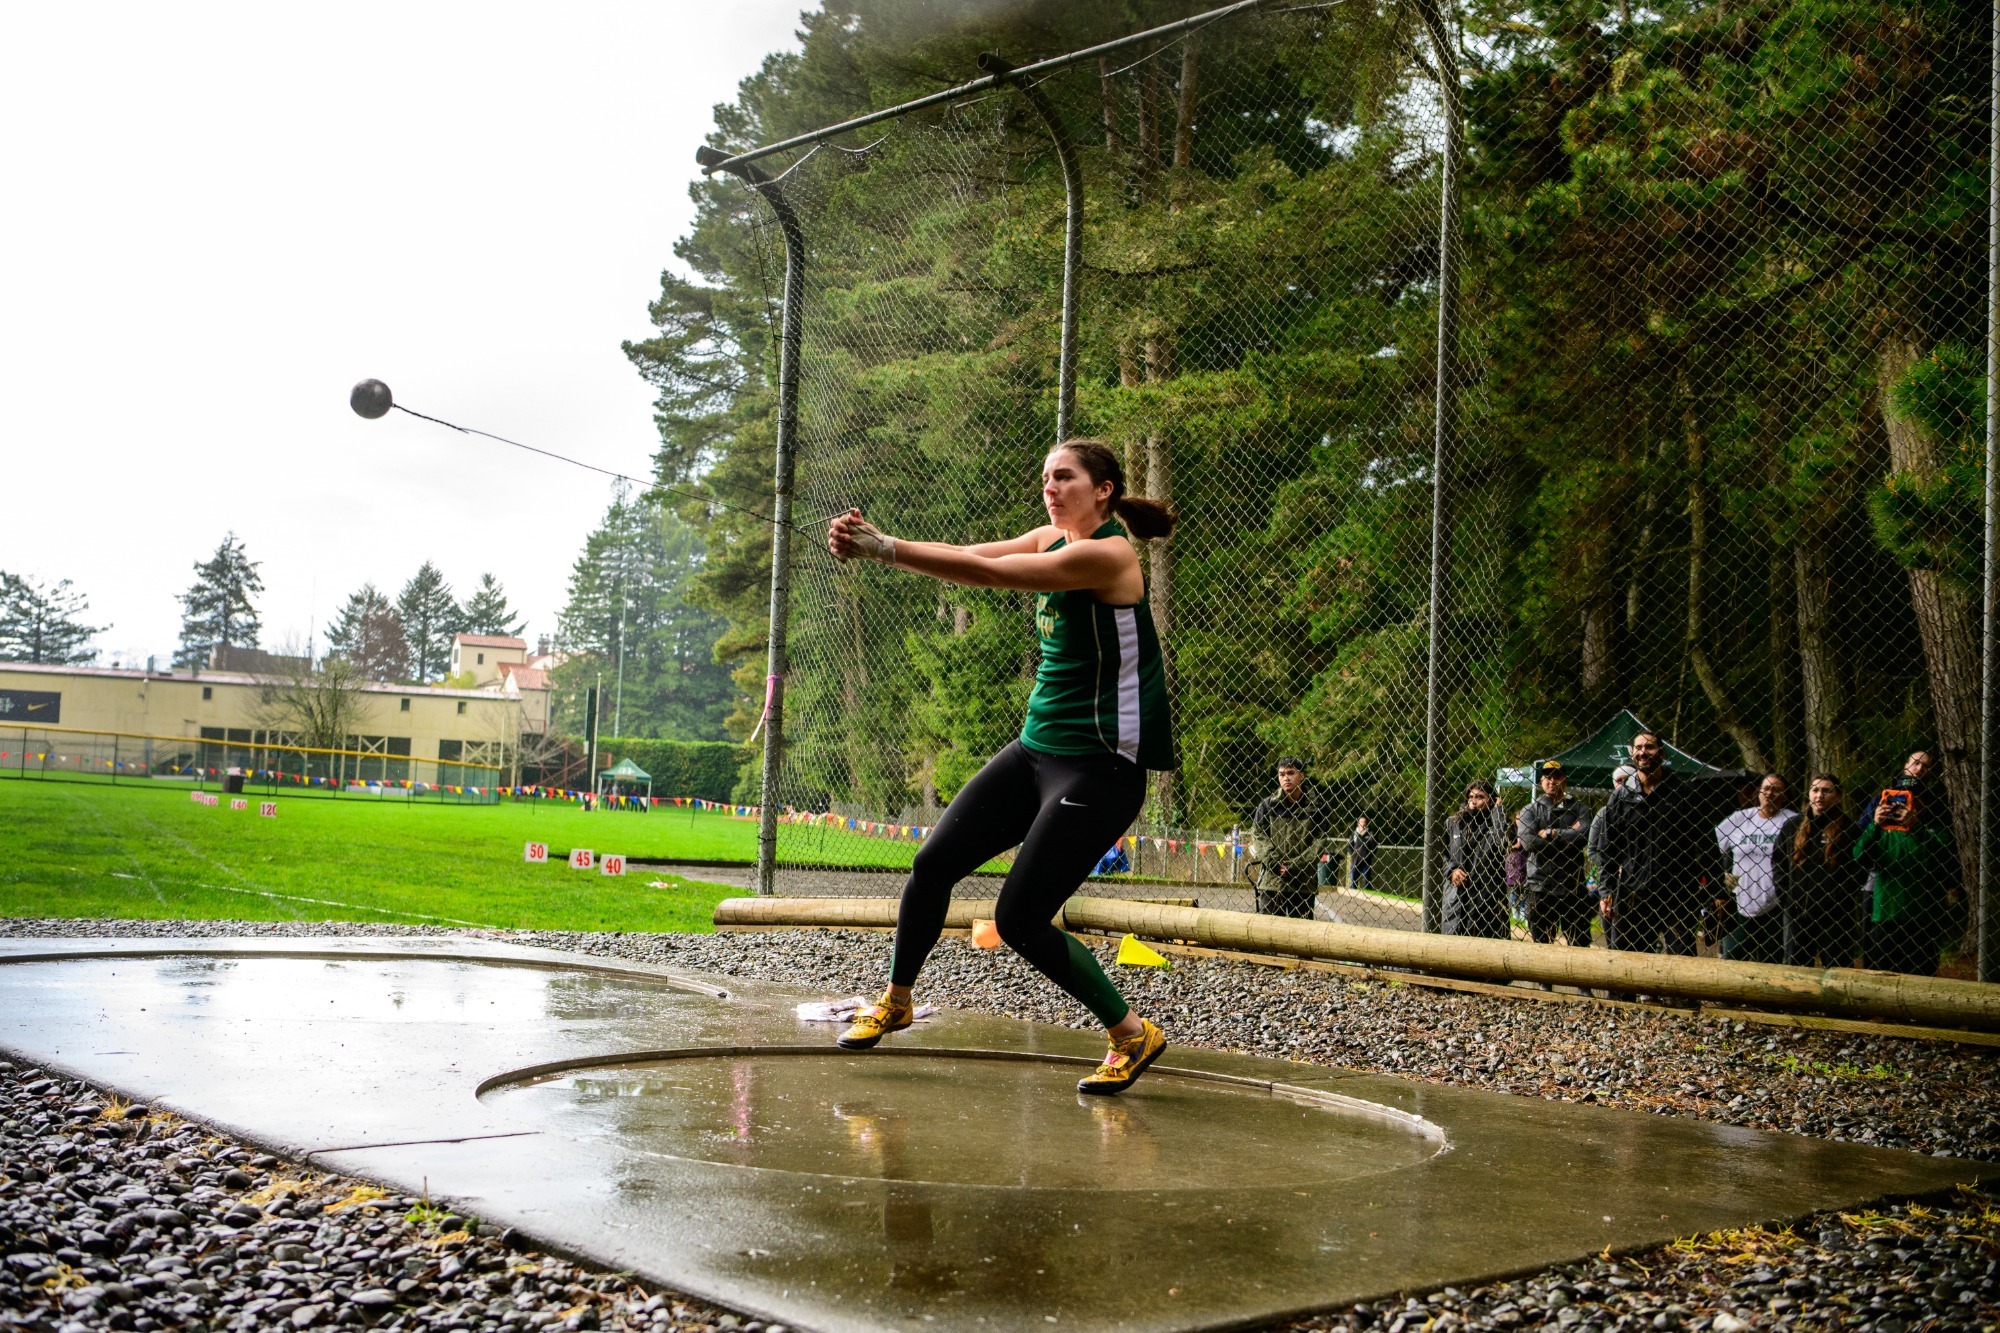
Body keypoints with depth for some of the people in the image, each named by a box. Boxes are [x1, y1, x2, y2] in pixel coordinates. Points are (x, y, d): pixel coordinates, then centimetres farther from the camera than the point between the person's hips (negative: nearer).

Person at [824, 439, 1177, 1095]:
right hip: (1036, 747, 9)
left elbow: (984, 573, -24)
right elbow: (969, 555, -3)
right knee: (933, 863, 5)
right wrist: (870, 542, -18)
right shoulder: (1054, 538, 9)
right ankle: (895, 1001, 26)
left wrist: (883, 547, -24)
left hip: (1101, 765, -8)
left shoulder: (1107, 554, -18)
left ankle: (1133, 1034, 8)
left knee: (1020, 919, -9)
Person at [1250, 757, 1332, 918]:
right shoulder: (1268, 804, 4)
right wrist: (1274, 862, -10)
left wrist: (1295, 866, -12)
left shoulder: (1317, 804, -2)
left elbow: (1322, 839, -5)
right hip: (1272, 879, 1)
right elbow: (1258, 834, 3)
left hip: (1304, 882, -1)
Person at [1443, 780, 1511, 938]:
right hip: (1456, 898, 3)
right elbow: (1442, 854, 18)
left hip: (1487, 897, -3)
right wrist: (1451, 870, -2)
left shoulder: (1495, 825, 3)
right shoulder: (1453, 823, 14)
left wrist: (1497, 809, -9)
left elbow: (1505, 839, -20)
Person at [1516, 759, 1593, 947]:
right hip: (1540, 887, 0)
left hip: (1573, 887, 0)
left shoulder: (1577, 807, 11)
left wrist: (1550, 834, -6)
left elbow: (1583, 836, -9)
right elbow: (1527, 841, -10)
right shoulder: (1530, 810, 10)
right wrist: (1566, 836, -7)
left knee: (1580, 944, 1)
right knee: (1541, 944, 5)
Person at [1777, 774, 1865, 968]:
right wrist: (1784, 898, 4)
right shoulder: (1792, 826, 9)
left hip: (1835, 915, -4)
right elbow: (1777, 863, 13)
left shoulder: (1848, 828, -2)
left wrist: (1842, 897, -9)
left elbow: (1860, 871, -1)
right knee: (1795, 968, 10)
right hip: (1797, 913, 4)